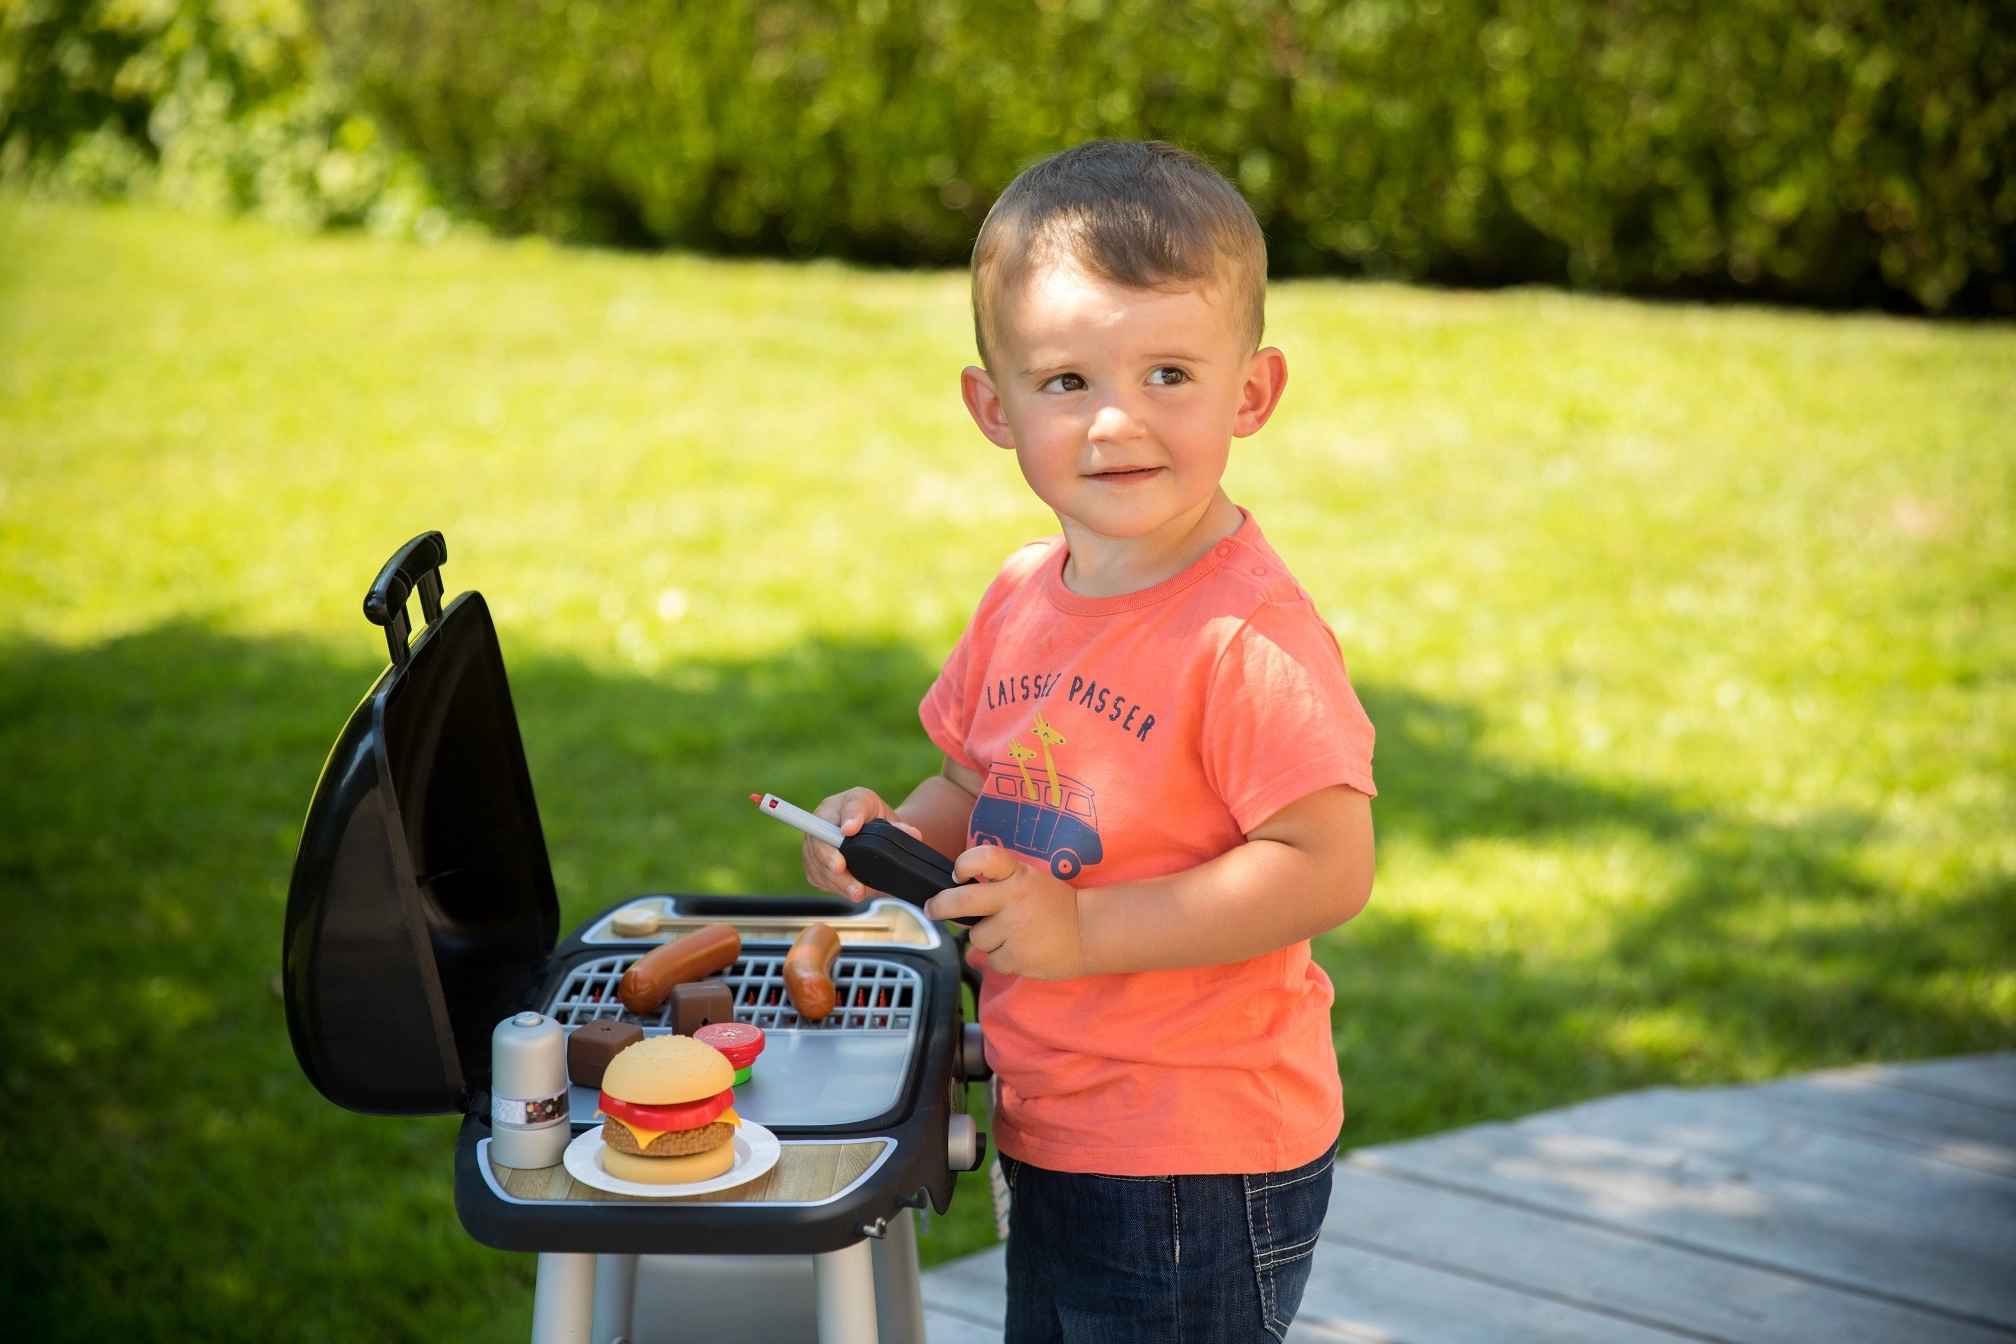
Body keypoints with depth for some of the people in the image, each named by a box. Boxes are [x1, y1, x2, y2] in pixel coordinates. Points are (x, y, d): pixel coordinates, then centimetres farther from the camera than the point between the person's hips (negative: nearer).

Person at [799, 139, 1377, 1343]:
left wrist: (1086, 929, -26)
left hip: (1201, 1166, -8)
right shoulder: (1025, 600, 3)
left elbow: (1328, 868, -26)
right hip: (1050, 1139, 8)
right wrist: (897, 831, -4)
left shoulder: (1251, 635, -22)